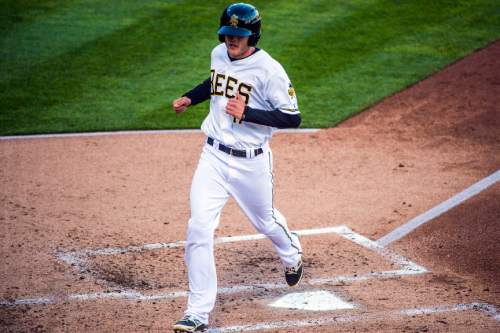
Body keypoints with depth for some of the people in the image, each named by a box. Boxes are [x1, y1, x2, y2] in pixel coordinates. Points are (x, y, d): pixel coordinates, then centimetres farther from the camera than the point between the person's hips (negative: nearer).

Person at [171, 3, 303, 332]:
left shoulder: (269, 70, -18)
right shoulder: (219, 54, 2)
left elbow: (293, 118, -18)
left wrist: (247, 113, -28)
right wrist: (189, 98, 11)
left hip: (251, 162, -4)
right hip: (213, 157, 4)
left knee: (265, 221, 19)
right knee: (199, 228, -10)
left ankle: (292, 254, 57)